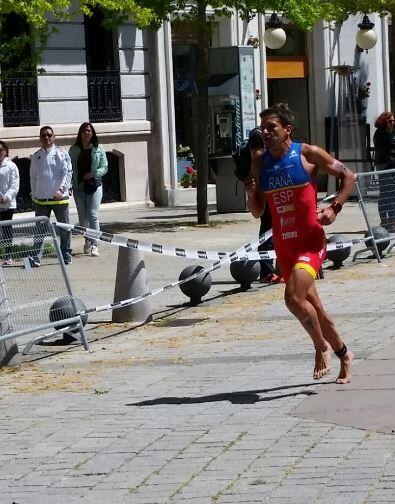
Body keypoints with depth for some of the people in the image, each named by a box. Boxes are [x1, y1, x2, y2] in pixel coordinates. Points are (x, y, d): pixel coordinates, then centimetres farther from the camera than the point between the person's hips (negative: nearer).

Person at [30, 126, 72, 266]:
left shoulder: (61, 154, 0)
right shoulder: (35, 157, 10)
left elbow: (68, 174, -7)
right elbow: (33, 178, 15)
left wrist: (61, 189, -20)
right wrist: (34, 195, 9)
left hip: (59, 198, -2)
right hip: (41, 199, 2)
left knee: (64, 228, 6)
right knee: (40, 229, -1)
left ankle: (66, 255, 19)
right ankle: (36, 257, -4)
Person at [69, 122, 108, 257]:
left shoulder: (98, 150, 2)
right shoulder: (74, 150, 5)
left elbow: (104, 167, 3)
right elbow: (69, 168, 5)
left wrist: (93, 174, -15)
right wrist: (70, 184, -7)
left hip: (94, 185, -2)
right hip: (79, 186, 2)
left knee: (93, 215, -10)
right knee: (82, 216, 9)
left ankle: (94, 245, -14)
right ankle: (87, 242, 23)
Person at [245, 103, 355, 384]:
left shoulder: (308, 154, -7)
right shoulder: (260, 163, 7)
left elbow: (348, 177, 1)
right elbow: (258, 212, 12)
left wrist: (334, 208, -10)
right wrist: (251, 194, -8)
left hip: (310, 242, -6)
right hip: (283, 246, 6)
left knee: (294, 297, -24)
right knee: (312, 305, 13)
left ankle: (322, 347, -1)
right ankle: (344, 355, 33)